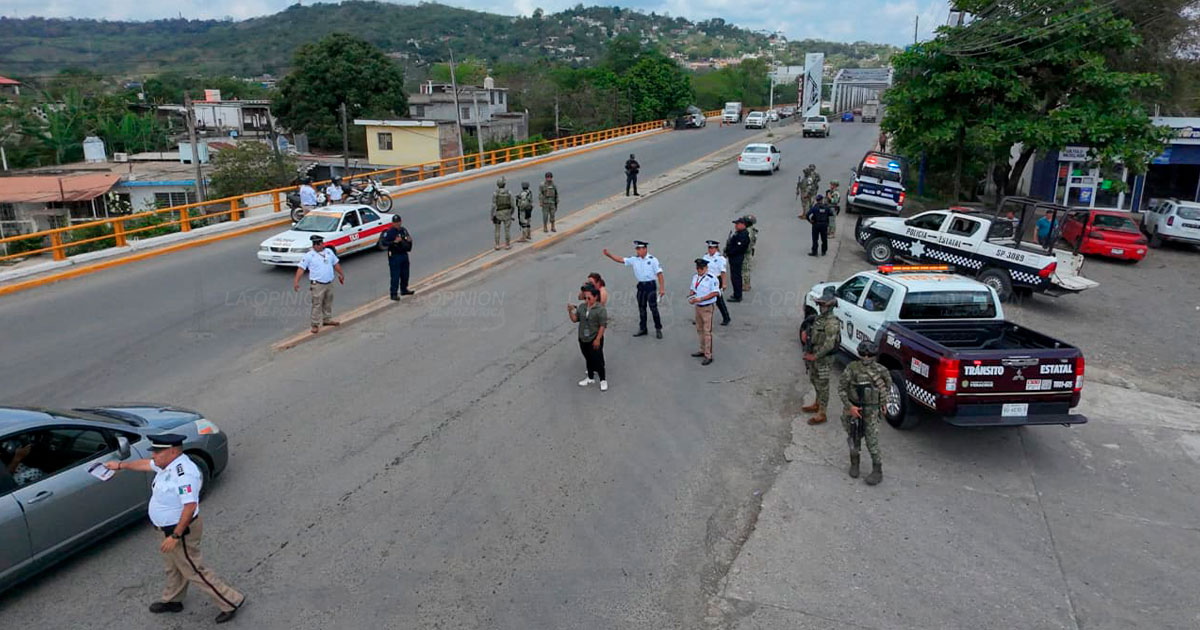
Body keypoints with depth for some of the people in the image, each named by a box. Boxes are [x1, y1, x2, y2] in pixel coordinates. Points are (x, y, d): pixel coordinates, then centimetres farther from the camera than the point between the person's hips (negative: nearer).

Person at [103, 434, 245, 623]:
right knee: (173, 566, 28)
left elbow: (190, 506, -35)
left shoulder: (183, 473, -33)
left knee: (194, 571, 1)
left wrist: (175, 535, -31)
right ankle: (172, 601, 50)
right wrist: (120, 465, 30)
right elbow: (146, 464, 21)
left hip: (181, 530, -10)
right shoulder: (169, 463, -1)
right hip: (171, 528, 10)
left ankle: (231, 602, 11)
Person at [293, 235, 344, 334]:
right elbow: (301, 268, -12)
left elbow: (336, 264, 21)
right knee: (317, 304, -6)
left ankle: (327, 319, 32)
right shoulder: (309, 255, -8)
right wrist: (296, 281, -20)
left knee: (328, 303, 17)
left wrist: (341, 274, 25)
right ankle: (316, 324, 0)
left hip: (329, 283, 6)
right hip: (317, 285, -6)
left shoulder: (329, 252, 8)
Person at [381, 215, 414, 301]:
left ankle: (404, 290, 33)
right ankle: (393, 294, -2)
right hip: (394, 256, -7)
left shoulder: (404, 230, 9)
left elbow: (408, 239, 23)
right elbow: (384, 243, -17)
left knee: (405, 274, 16)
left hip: (404, 254, 7)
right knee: (395, 276, -7)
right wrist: (394, 242, -27)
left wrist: (409, 240, -1)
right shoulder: (389, 232, -11)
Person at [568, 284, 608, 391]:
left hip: (595, 340, -6)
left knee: (597, 360, -1)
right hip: (583, 339, 6)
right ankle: (590, 378, 34)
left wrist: (598, 339, -18)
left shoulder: (601, 309, -16)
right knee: (588, 359, 19)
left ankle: (603, 380, 15)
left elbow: (603, 325, -16)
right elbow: (575, 319, 6)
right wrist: (570, 311, -12)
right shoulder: (581, 306, 3)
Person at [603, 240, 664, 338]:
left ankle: (658, 329, 7)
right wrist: (609, 255, -9)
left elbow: (659, 274, -8)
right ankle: (642, 329, 22)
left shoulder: (652, 260, -8)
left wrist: (662, 288, -13)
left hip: (650, 285, -5)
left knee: (653, 307, -4)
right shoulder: (634, 259, 5)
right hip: (641, 285, 5)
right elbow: (621, 260, 2)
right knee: (641, 308, 11)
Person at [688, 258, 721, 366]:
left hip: (707, 308, -8)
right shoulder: (695, 277, 9)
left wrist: (701, 298, -23)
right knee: (700, 330, 18)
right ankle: (703, 350, 33)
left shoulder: (711, 278, -16)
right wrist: (690, 297, -2)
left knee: (707, 332, -6)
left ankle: (708, 356, -2)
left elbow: (715, 293, -19)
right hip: (698, 307, 8)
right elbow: (692, 289, 20)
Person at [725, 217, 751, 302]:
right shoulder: (737, 232, 10)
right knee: (736, 276, 18)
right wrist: (727, 252, 7)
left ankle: (737, 297, 1)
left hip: (736, 258, -11)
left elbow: (738, 248, -26)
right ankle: (737, 294, 29)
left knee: (735, 277, -5)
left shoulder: (743, 235, -22)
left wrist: (728, 253, -19)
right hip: (733, 257, 11)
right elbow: (730, 243, 18)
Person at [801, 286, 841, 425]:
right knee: (815, 382, 24)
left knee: (822, 385, 0)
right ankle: (817, 404, 42)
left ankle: (821, 414, 10)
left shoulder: (832, 322, -23)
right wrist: (806, 334, -1)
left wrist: (814, 356, -22)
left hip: (823, 359, -9)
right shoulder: (820, 317, 7)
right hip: (814, 357, 10)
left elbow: (829, 345, -27)